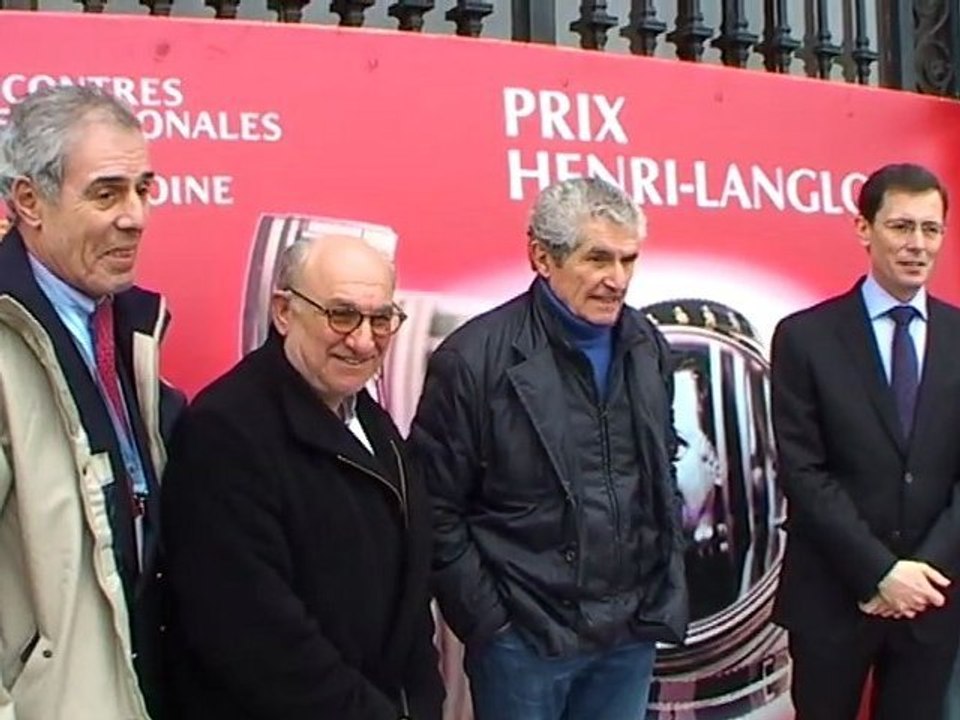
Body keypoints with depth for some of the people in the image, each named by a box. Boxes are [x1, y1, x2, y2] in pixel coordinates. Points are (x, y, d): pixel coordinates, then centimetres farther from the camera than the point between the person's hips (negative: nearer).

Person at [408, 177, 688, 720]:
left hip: (633, 633, 5)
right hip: (524, 638, -4)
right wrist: (487, 621, -10)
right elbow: (436, 511, -10)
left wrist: (669, 586, 9)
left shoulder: (647, 345, 3)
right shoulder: (473, 360, -14)